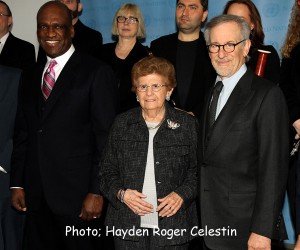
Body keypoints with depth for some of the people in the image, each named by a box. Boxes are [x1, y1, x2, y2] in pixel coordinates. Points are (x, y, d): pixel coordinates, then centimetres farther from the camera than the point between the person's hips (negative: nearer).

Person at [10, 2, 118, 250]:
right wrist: (17, 184, 9)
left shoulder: (97, 72, -5)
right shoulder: (31, 78, 14)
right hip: (35, 195, 5)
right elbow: (22, 134, 15)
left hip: (75, 193, -5)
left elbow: (105, 137, -9)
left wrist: (96, 192, -12)